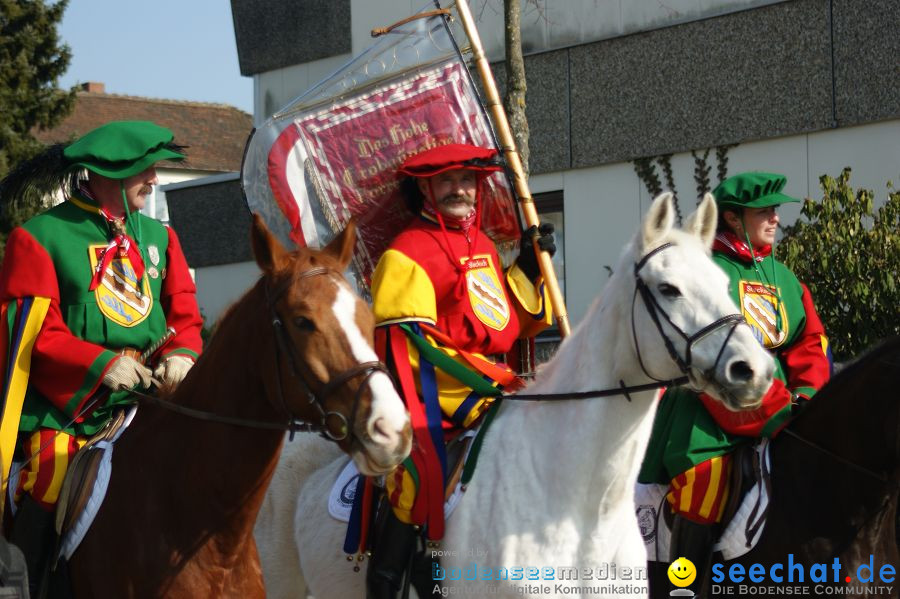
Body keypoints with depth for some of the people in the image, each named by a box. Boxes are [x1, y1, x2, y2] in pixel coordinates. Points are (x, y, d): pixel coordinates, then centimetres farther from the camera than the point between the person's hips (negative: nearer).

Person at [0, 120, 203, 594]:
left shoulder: (158, 236, 14)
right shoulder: (40, 237, -3)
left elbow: (184, 314, 12)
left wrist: (181, 355, -10)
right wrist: (102, 364, -20)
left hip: (148, 405, 5)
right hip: (65, 412, -4)